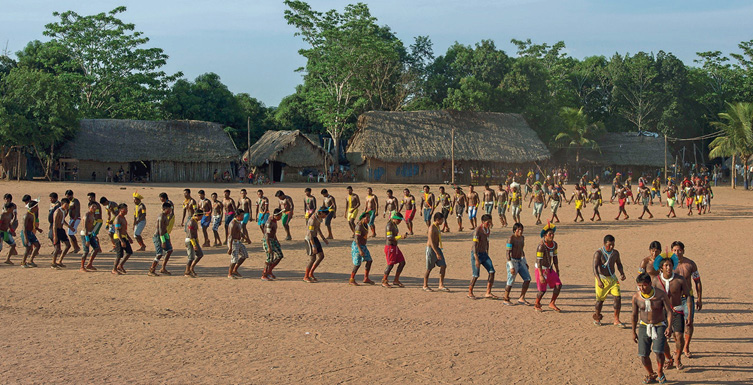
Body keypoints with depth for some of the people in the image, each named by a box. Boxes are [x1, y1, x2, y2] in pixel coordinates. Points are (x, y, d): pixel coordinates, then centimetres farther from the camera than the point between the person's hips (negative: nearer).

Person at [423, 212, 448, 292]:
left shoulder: (438, 227, 10)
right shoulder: (432, 228, -19)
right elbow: (431, 242, -25)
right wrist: (437, 253, -31)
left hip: (437, 248, 9)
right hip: (431, 249, -9)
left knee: (443, 266, -1)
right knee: (429, 269, 3)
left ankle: (441, 285, 3)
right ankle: (425, 286, 17)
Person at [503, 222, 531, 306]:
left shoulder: (522, 238, 8)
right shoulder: (511, 239, -16)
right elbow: (508, 253, -18)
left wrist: (525, 262, 21)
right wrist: (511, 267, -22)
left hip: (520, 261, 7)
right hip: (513, 261, -7)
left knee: (527, 279, 0)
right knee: (510, 282, -1)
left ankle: (521, 298, 9)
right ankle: (505, 299, 17)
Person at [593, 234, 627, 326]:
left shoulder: (615, 253, 1)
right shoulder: (598, 253, -16)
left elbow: (619, 264, 17)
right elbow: (595, 267, -23)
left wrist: (622, 273, -2)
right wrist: (599, 280, -35)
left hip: (612, 278, 4)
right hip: (602, 278, -4)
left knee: (618, 297, -8)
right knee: (600, 299, 6)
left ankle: (616, 320, 1)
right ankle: (597, 317, 30)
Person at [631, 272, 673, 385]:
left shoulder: (661, 295, -13)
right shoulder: (636, 297, -6)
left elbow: (669, 311, -8)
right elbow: (634, 315, 7)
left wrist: (669, 327, -22)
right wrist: (634, 332, 12)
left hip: (659, 326, -2)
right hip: (644, 327, 3)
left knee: (658, 352, -21)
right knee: (643, 355, -5)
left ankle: (660, 373, 7)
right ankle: (651, 375, 23)